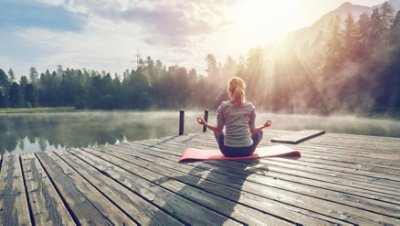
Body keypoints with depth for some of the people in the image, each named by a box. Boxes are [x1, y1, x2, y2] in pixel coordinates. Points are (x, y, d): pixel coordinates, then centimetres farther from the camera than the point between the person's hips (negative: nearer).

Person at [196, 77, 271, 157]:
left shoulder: (223, 106, -2)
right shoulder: (250, 106, 1)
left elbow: (219, 130, 1)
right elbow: (252, 131, 4)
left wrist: (205, 124, 15)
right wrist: (264, 126, 22)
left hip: (228, 151, 0)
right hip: (246, 150, 0)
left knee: (217, 131, 30)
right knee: (259, 132, 30)